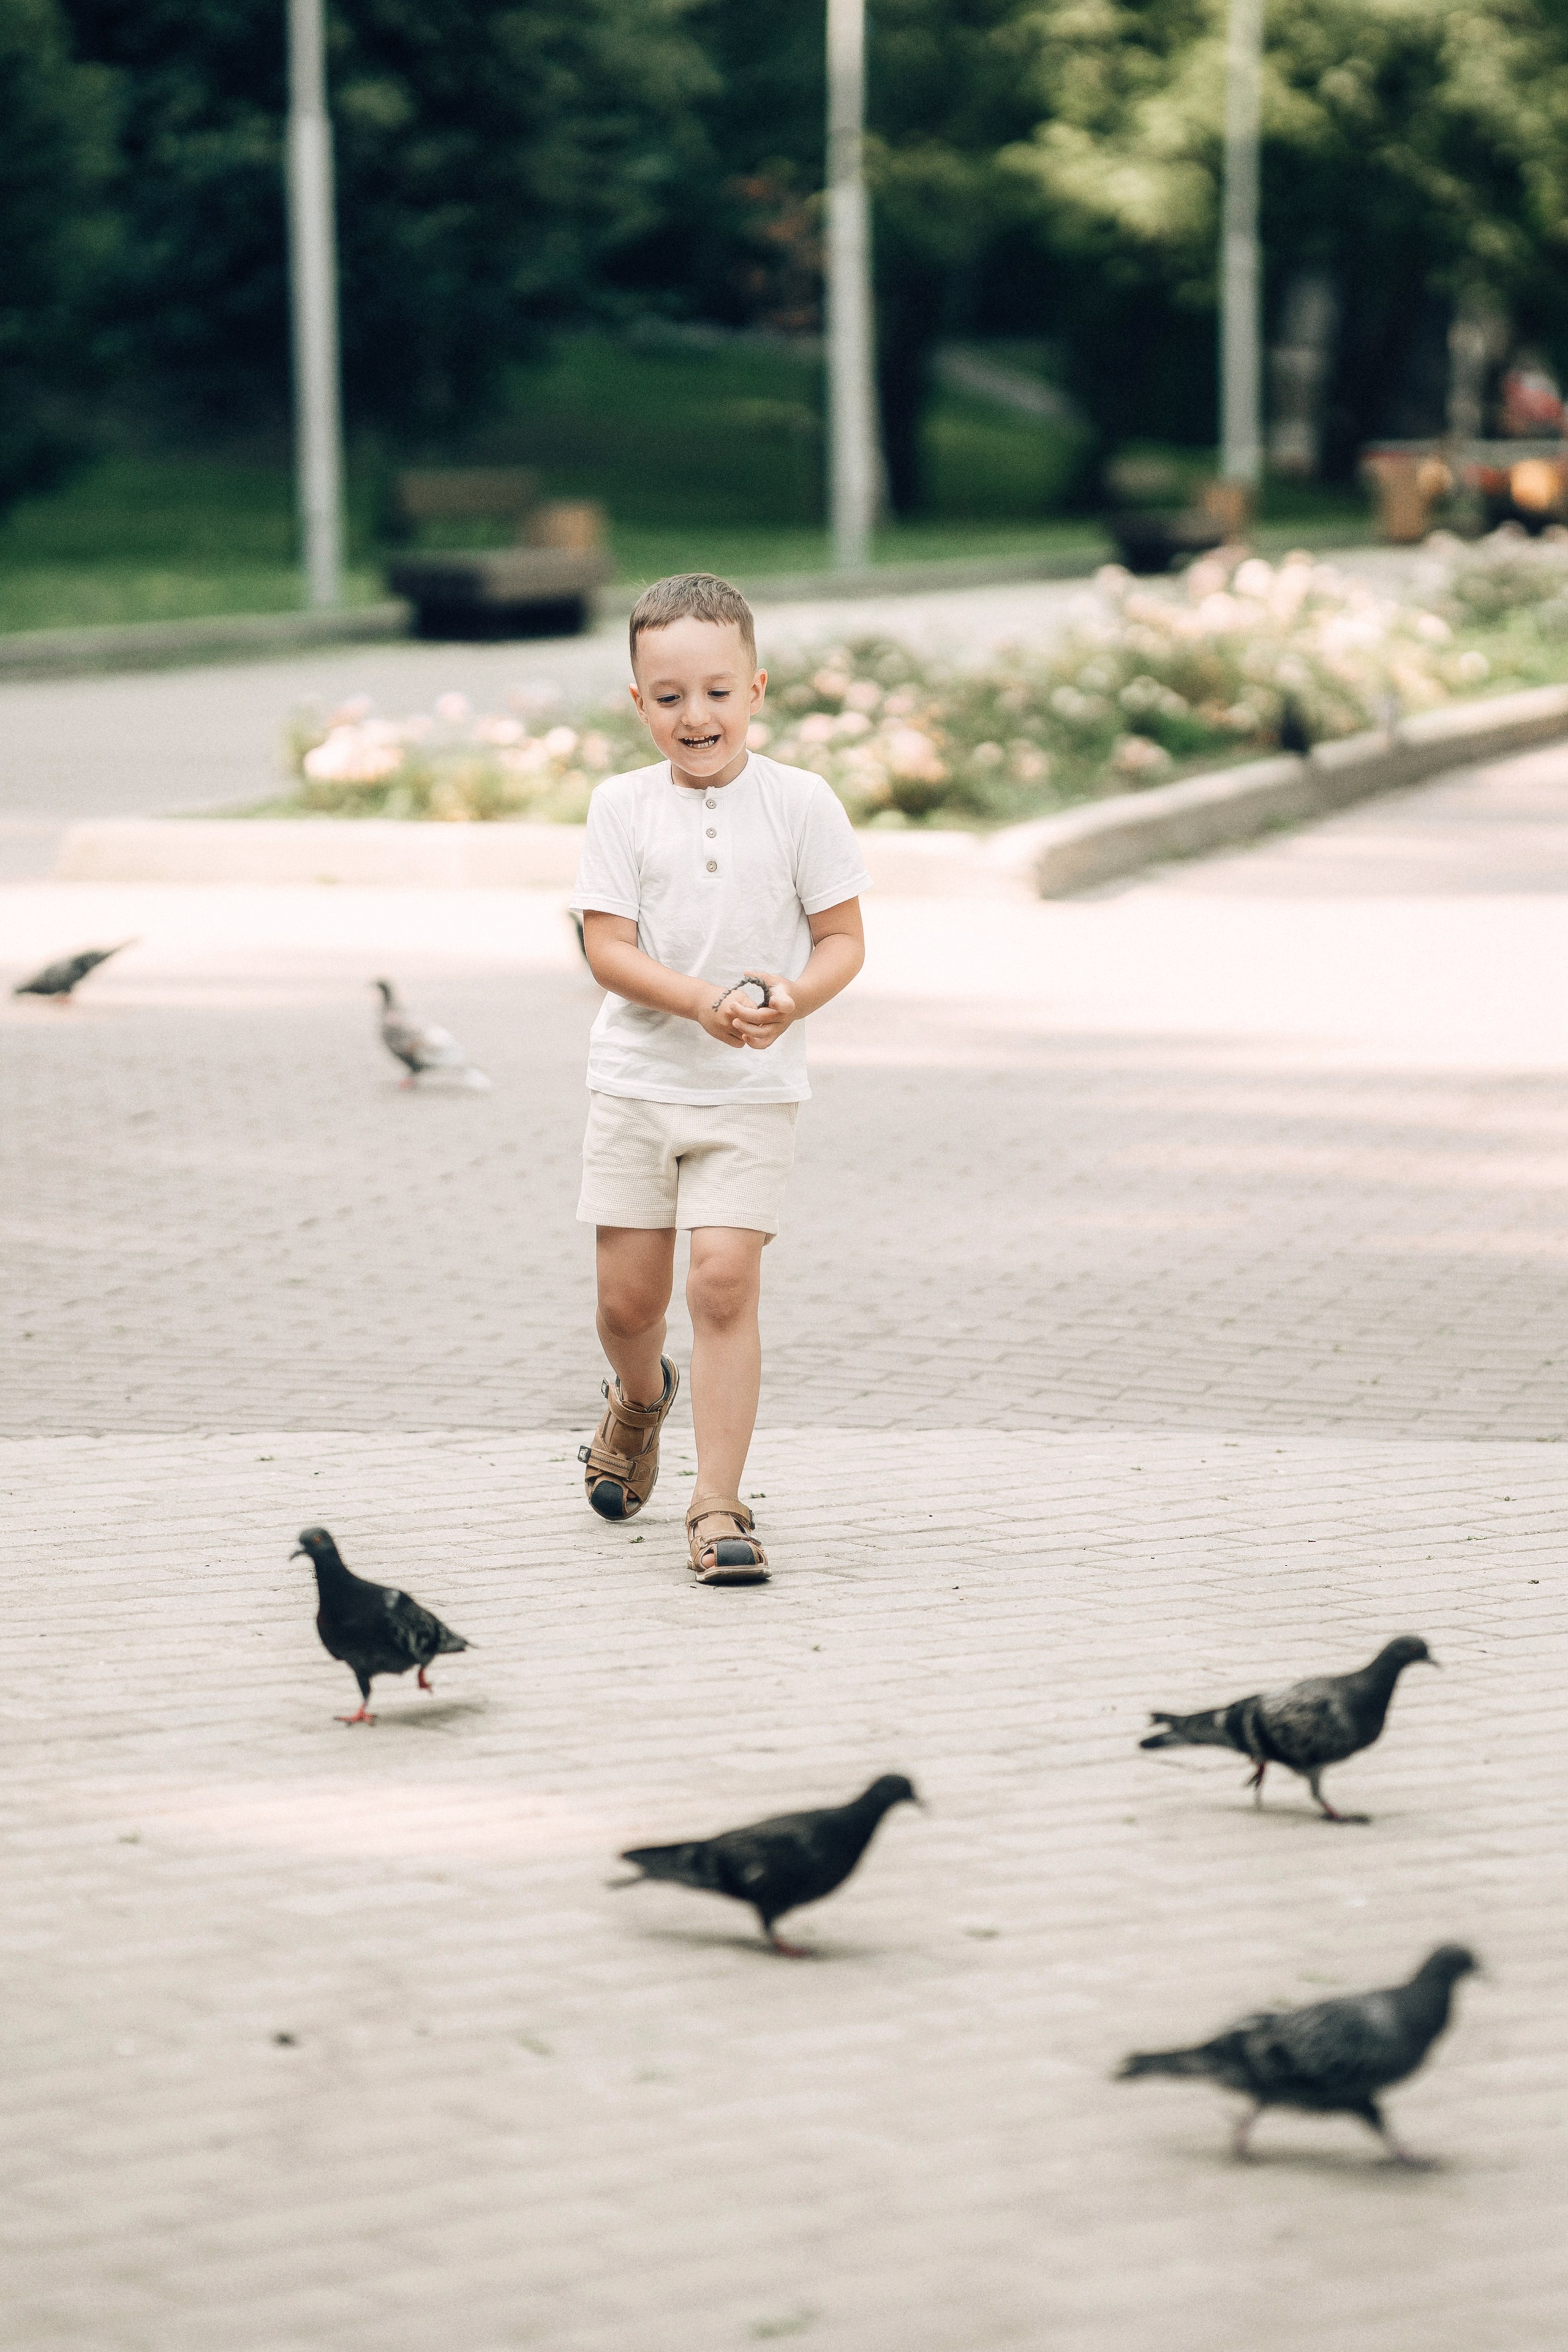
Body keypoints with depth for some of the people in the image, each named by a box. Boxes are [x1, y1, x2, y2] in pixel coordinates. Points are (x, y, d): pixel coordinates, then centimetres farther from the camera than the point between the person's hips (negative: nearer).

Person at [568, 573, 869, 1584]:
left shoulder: (801, 802, -4)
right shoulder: (623, 806, -1)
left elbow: (844, 938, -1)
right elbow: (608, 948, -6)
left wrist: (793, 997, -22)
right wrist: (702, 1001, -23)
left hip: (753, 1092, -2)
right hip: (638, 1079, 2)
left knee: (725, 1282, -14)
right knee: (628, 1298, 7)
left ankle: (719, 1507, -8)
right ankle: (640, 1398, 43)